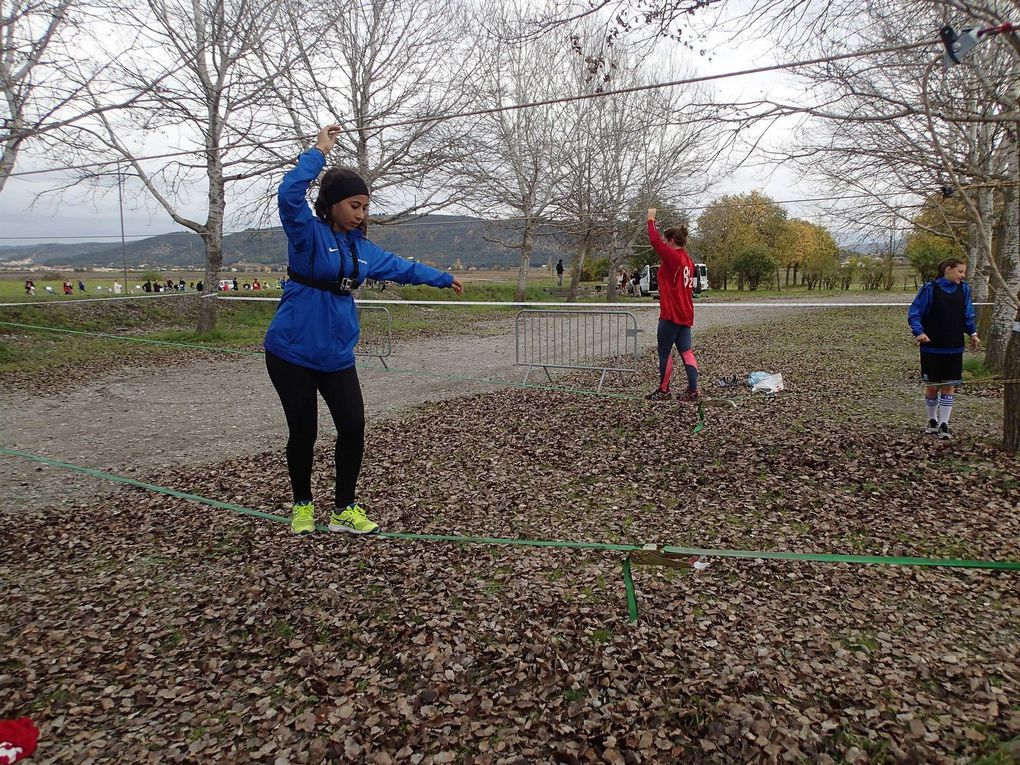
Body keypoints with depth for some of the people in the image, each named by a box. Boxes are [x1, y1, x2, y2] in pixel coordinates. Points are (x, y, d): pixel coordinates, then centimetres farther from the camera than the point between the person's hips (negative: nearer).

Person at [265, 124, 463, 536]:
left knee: (353, 428, 0)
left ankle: (344, 509, 17)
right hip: (291, 352, -5)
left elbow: (401, 267, 25)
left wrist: (444, 278, 34)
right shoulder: (307, 234, -9)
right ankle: (303, 506, 26)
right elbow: (289, 195, -30)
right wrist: (319, 151, -27)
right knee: (303, 433, 3)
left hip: (337, 355, 5)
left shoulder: (362, 248, 9)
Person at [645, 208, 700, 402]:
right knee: (686, 351, 7)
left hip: (671, 315, -8)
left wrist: (651, 220, -1)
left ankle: (663, 391, 11)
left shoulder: (672, 256, -13)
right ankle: (693, 391, 4)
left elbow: (655, 241, -13)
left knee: (664, 352, 3)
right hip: (685, 315, 8)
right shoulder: (688, 260, 11)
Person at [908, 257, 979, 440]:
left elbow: (968, 315, 14)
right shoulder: (930, 289, -9)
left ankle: (944, 425, 9)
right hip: (932, 347, -3)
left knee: (949, 386, 3)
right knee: (932, 387, 6)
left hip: (954, 348, 3)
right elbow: (914, 313, -9)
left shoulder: (964, 289, 4)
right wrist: (919, 332, -24)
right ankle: (933, 422, 24)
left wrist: (973, 333, -2)